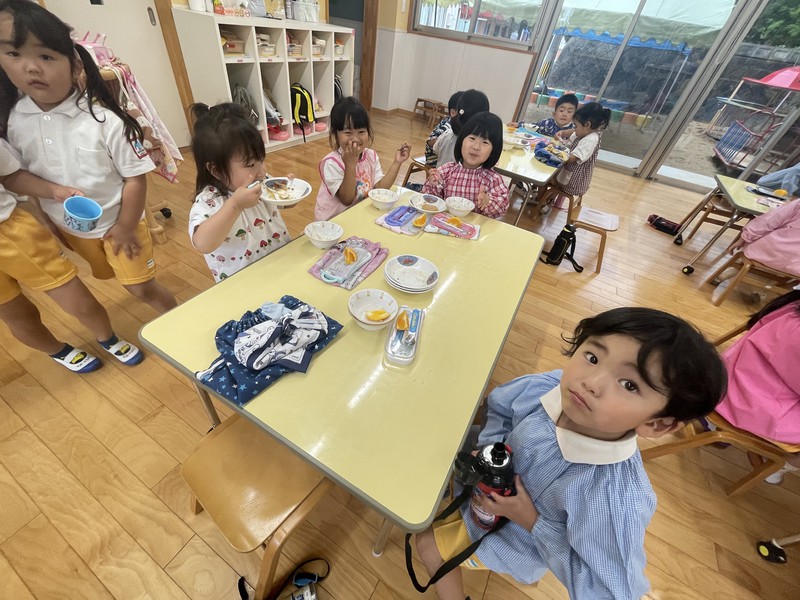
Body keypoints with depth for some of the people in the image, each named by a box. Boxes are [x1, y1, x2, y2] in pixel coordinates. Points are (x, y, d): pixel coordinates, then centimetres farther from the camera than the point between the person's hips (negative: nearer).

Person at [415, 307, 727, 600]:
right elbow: (500, 404, -6)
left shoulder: (616, 499, -43)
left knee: (429, 544, 14)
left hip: (512, 537, -3)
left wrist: (534, 522, -30)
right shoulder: (546, 386, -30)